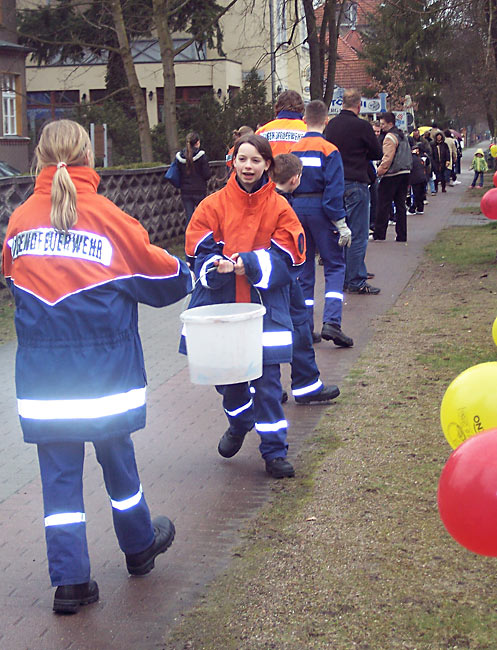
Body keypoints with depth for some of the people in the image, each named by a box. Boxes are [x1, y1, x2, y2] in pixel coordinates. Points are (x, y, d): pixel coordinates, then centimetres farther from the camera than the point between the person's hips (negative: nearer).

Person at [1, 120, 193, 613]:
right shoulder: (108, 217, -10)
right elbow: (162, 275, 0)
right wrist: (185, 275, 21)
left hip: (42, 376, 2)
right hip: (105, 366, -1)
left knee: (59, 471, 7)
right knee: (117, 458, 16)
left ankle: (70, 581, 10)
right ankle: (138, 546, 36)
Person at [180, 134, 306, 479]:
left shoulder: (279, 207, 1)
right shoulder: (213, 205, 2)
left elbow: (287, 257, -5)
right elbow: (200, 253, -2)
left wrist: (247, 264, -18)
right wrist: (220, 266, -23)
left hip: (265, 306, -1)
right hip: (220, 305, 2)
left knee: (267, 379, -2)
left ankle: (275, 451, 11)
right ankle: (239, 423, 43)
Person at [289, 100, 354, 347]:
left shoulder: (293, 150, 6)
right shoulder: (329, 150, -8)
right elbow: (334, 190, -13)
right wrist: (341, 224, -11)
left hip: (296, 208, 4)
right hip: (320, 210, -4)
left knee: (303, 269, 11)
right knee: (334, 266, 2)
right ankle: (331, 322, -13)